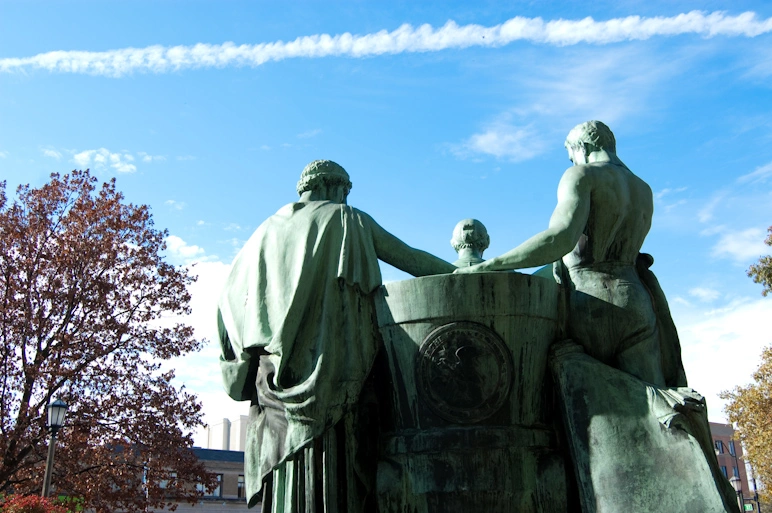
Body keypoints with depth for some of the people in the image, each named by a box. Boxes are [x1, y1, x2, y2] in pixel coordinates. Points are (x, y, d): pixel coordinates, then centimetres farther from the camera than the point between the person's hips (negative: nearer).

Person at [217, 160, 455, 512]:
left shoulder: (268, 230, 23)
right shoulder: (346, 219, 10)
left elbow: (230, 296, 21)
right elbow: (412, 259, 7)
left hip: (276, 369, 5)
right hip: (334, 362, -4)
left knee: (288, 484, 2)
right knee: (336, 475, -8)